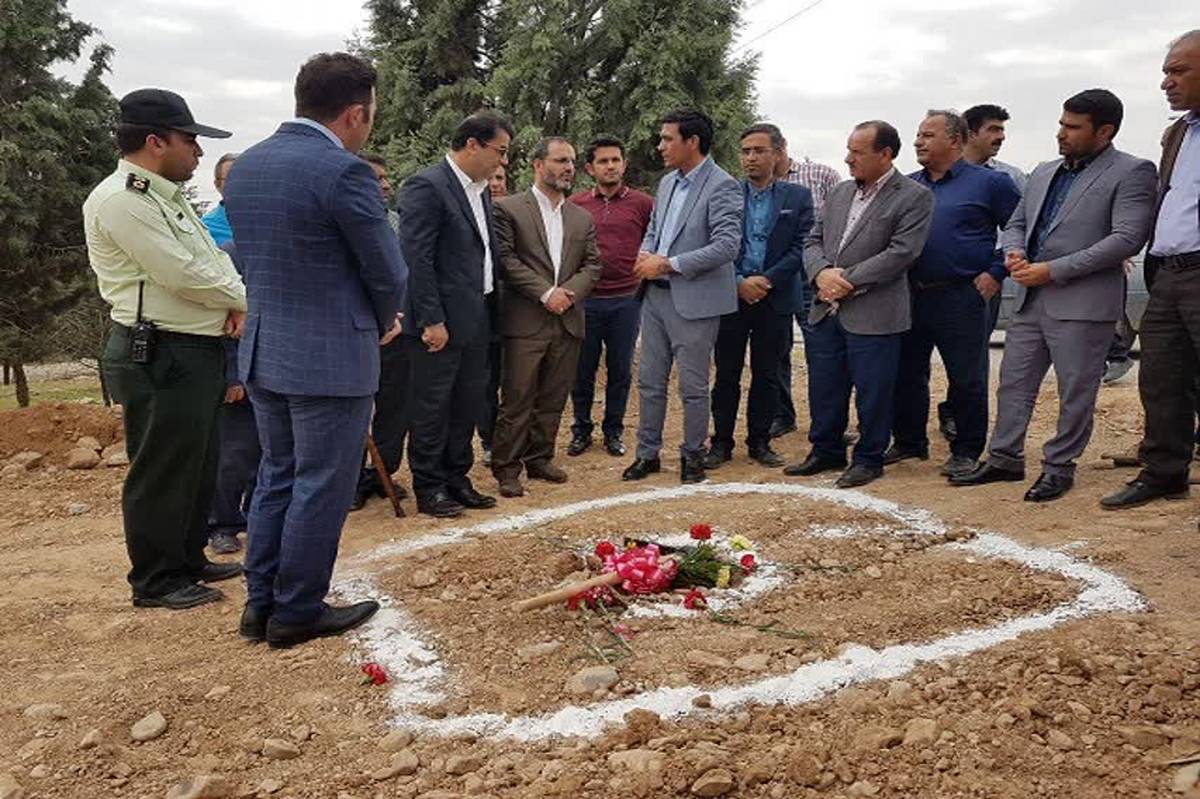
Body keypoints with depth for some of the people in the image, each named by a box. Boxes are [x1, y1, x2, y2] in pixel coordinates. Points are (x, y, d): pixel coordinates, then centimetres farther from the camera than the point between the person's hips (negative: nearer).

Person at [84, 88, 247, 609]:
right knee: (161, 473, 0)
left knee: (198, 466, 19)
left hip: (198, 351, 10)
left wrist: (235, 303, -4)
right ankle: (156, 581, 13)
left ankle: (188, 560, 33)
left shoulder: (167, 197, 16)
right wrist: (242, 299, -6)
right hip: (159, 357, -10)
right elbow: (183, 274, -22)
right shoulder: (120, 200, -16)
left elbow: (214, 256, 17)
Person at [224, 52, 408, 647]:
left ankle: (260, 604, 26)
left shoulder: (246, 166, 7)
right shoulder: (343, 171, -18)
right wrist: (382, 324, 11)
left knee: (277, 477, 19)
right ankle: (297, 613, 16)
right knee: (321, 487, 5)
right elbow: (388, 272, -12)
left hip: (263, 350, 8)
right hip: (330, 358, -8)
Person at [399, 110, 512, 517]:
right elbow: (416, 259, -18)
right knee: (432, 408, 3)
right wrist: (431, 321, -19)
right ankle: (428, 488, 15)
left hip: (476, 319, 9)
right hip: (440, 323, -9)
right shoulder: (426, 187, -14)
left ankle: (456, 479, 29)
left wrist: (491, 311, 12)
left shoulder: (481, 190, 14)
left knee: (467, 405, 15)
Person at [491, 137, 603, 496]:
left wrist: (569, 292, -8)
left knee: (553, 399, 11)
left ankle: (540, 458, 24)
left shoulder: (582, 218, 16)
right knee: (517, 399, -2)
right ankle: (506, 468, 7)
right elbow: (506, 259, -9)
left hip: (568, 321, 5)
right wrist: (546, 293, -14)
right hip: (525, 321, -5)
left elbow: (592, 264, 11)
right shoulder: (508, 209, -1)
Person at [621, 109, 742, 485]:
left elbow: (727, 246, -21)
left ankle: (693, 455, 21)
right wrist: (645, 255, 0)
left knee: (693, 387, 5)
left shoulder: (722, 186, -12)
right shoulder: (667, 183, 13)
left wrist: (668, 264, -19)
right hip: (655, 295, 7)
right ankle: (648, 453, 23)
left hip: (693, 300, -7)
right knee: (650, 381, 12)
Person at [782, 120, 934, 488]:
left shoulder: (914, 197, -5)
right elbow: (814, 241, 14)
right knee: (824, 388, 14)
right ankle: (826, 451, 29)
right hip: (826, 311, 6)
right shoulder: (839, 193, 14)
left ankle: (868, 459, 19)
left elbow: (901, 253, -14)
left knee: (872, 392, 3)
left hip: (873, 315, -6)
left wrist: (847, 281, -16)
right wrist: (822, 272, -8)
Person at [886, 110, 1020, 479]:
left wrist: (996, 273, -7)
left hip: (961, 299, -5)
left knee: (966, 380, 2)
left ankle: (966, 451, 14)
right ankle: (909, 442, 25)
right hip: (910, 296, 5)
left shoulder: (989, 183, -2)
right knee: (907, 374, 11)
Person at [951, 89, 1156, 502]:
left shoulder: (1131, 173, -5)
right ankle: (1005, 459, 21)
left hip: (1082, 303, -7)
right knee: (1013, 383, 10)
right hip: (1031, 299, 7)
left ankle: (1059, 466, 15)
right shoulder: (1044, 173, 17)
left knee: (1075, 392, 3)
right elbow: (1016, 223, 24)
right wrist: (1013, 253, -1)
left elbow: (1128, 238, -14)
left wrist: (1053, 271, -17)